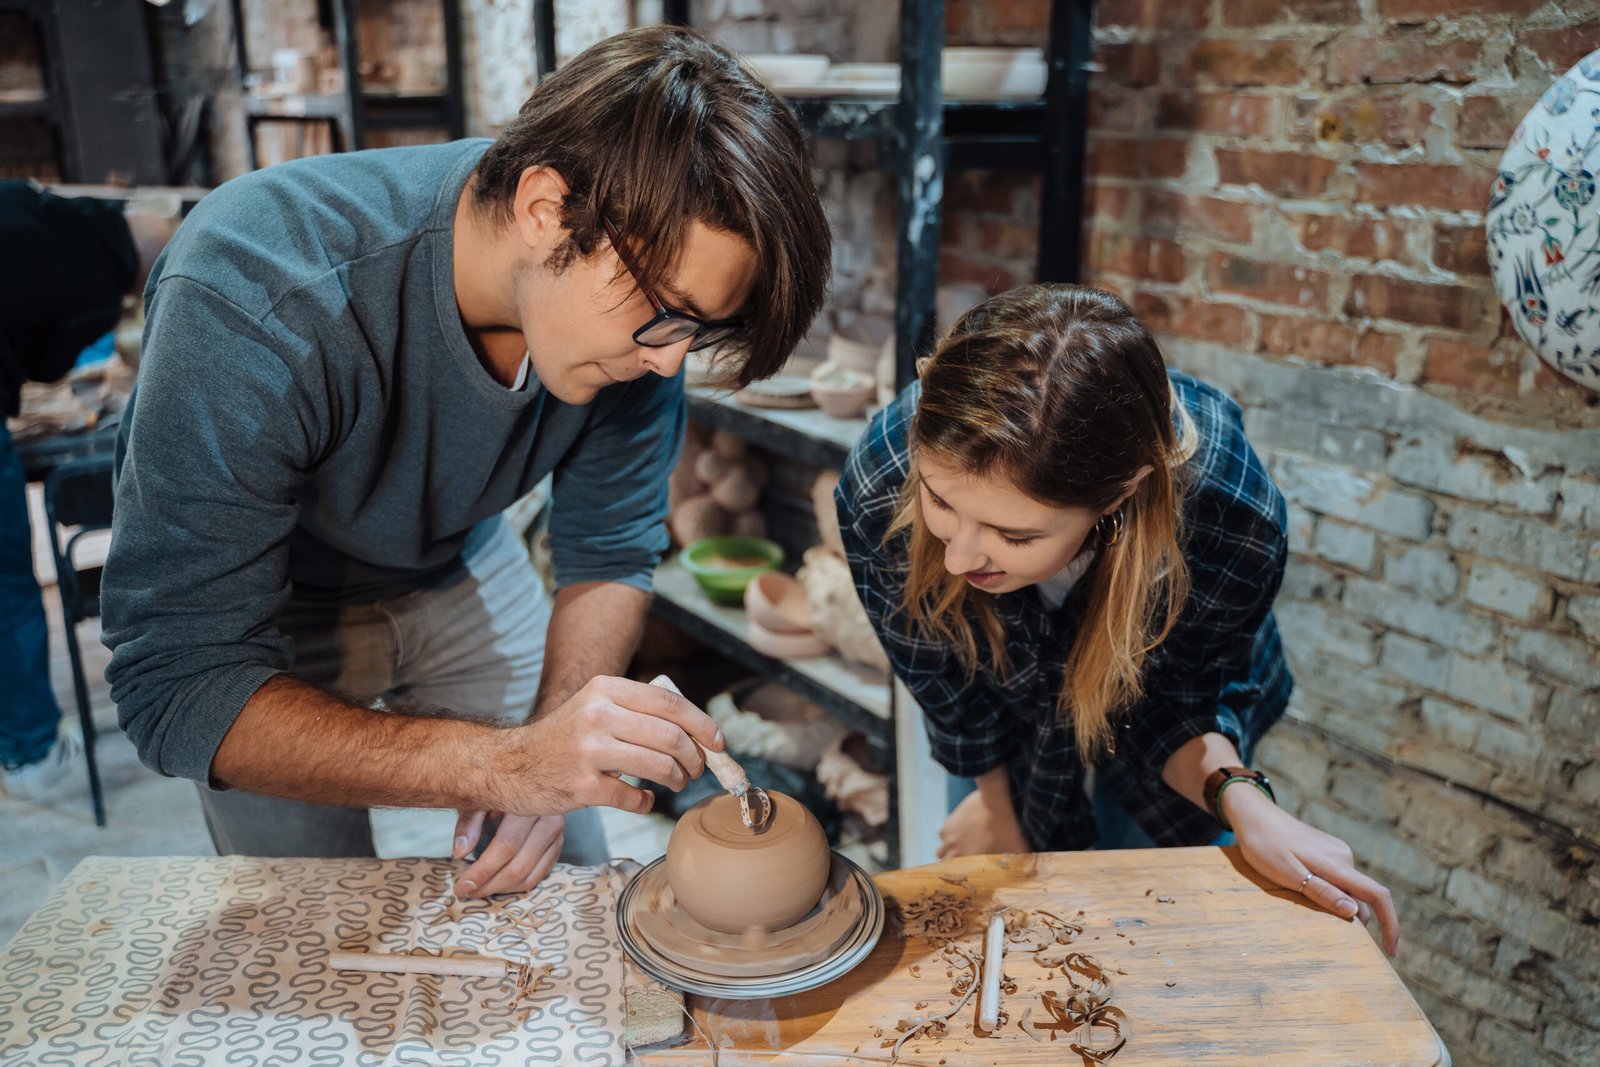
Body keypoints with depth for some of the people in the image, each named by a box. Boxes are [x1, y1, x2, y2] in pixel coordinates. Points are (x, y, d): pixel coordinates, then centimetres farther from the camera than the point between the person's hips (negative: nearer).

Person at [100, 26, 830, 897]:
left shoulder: (640, 290, -24)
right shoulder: (249, 305, -39)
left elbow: (610, 554, -12)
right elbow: (177, 687, -37)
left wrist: (552, 748, -28)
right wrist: (505, 763, -49)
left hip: (462, 565, 4)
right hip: (268, 610, -3)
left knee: (572, 891, 9)